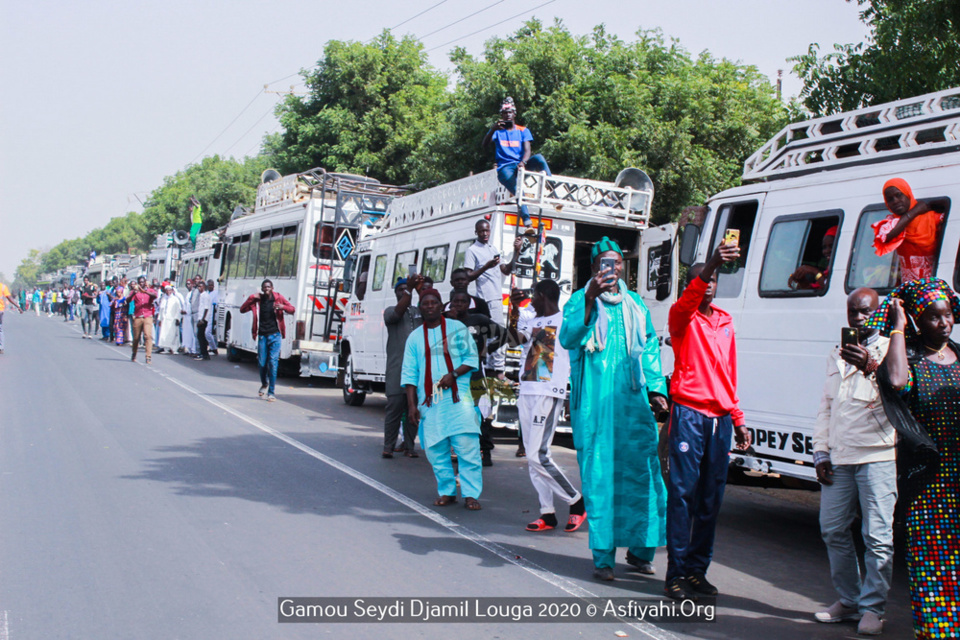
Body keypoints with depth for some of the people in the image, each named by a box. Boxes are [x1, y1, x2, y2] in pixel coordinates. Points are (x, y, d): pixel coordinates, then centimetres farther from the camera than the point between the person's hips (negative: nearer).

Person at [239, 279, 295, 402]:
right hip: (262, 335, 2)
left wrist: (282, 307, -17)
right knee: (262, 363, 5)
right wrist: (251, 298, -11)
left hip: (275, 335, -2)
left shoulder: (278, 298, 2)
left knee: (273, 362, -9)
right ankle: (264, 384, 35)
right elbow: (242, 309, 2)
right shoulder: (257, 300, 4)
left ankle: (271, 392, -4)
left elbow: (292, 309, 4)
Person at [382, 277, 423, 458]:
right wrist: (410, 289, -17)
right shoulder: (390, 311, 9)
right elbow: (397, 313, -12)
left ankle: (410, 446, 10)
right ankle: (388, 447, 1)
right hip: (397, 367, -3)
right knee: (395, 406, -5)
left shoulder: (420, 312, 20)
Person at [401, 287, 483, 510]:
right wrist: (411, 405, 3)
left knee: (467, 446, -9)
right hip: (429, 401, 2)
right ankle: (447, 492, 16)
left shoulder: (457, 328, 8)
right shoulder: (415, 337, 12)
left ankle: (471, 494, -2)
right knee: (435, 450, 2)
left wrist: (453, 374, -11)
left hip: (458, 397, -2)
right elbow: (409, 374, 11)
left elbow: (472, 358, 6)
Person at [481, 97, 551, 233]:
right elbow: (484, 145, -6)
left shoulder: (523, 131, 17)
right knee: (518, 191, -34)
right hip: (505, 168, -2)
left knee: (539, 158, -31)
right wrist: (493, 129, -24)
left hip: (521, 164, 2)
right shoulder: (497, 131, 14)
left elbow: (527, 150, 0)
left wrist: (523, 162, -23)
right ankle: (528, 223, -44)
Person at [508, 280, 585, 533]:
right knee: (532, 457, 6)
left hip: (549, 394, -7)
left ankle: (576, 502, 2)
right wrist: (514, 309, -16)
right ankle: (547, 514, 12)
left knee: (538, 455, -14)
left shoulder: (566, 321, 0)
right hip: (526, 393, 7)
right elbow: (516, 339, -3)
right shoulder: (530, 322, 18)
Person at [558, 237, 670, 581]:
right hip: (594, 402, -4)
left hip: (633, 400, 4)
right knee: (599, 476, -3)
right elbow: (568, 338, -12)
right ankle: (603, 556, 4)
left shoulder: (635, 304, 19)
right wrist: (590, 299, -22)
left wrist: (657, 388, 11)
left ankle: (639, 548, 18)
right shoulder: (580, 299, 5)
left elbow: (650, 348, 22)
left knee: (641, 471, 2)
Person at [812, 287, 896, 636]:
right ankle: (848, 600, 22)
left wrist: (872, 367, -34)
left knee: (877, 535, -5)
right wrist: (820, 452, 14)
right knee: (833, 529, 8)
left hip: (877, 455, -6)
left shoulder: (890, 351, 1)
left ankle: (872, 607, 7)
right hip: (838, 458, 6)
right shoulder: (836, 356, 20)